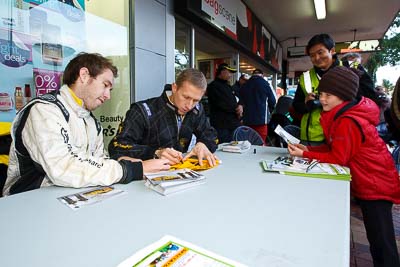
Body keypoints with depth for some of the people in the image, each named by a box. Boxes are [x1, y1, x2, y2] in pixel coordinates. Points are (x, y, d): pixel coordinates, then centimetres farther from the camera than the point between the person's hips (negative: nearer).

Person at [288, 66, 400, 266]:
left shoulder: (347, 122, -28)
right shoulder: (341, 115, 5)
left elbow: (338, 158, -25)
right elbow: (333, 147, 7)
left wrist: (304, 155, -21)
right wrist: (308, 149, -5)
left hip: (376, 186, -9)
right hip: (366, 184, 9)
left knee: (381, 244, 3)